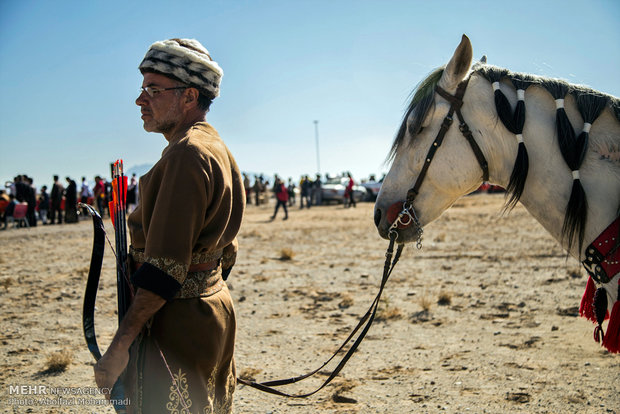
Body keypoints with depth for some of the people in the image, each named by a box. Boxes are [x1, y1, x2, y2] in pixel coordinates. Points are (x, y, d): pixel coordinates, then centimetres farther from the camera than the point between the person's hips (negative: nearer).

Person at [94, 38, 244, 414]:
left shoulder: (186, 154, -19)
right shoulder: (218, 150, 13)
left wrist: (120, 345, -22)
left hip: (177, 324, -10)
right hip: (214, 309, 10)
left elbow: (165, 269, -24)